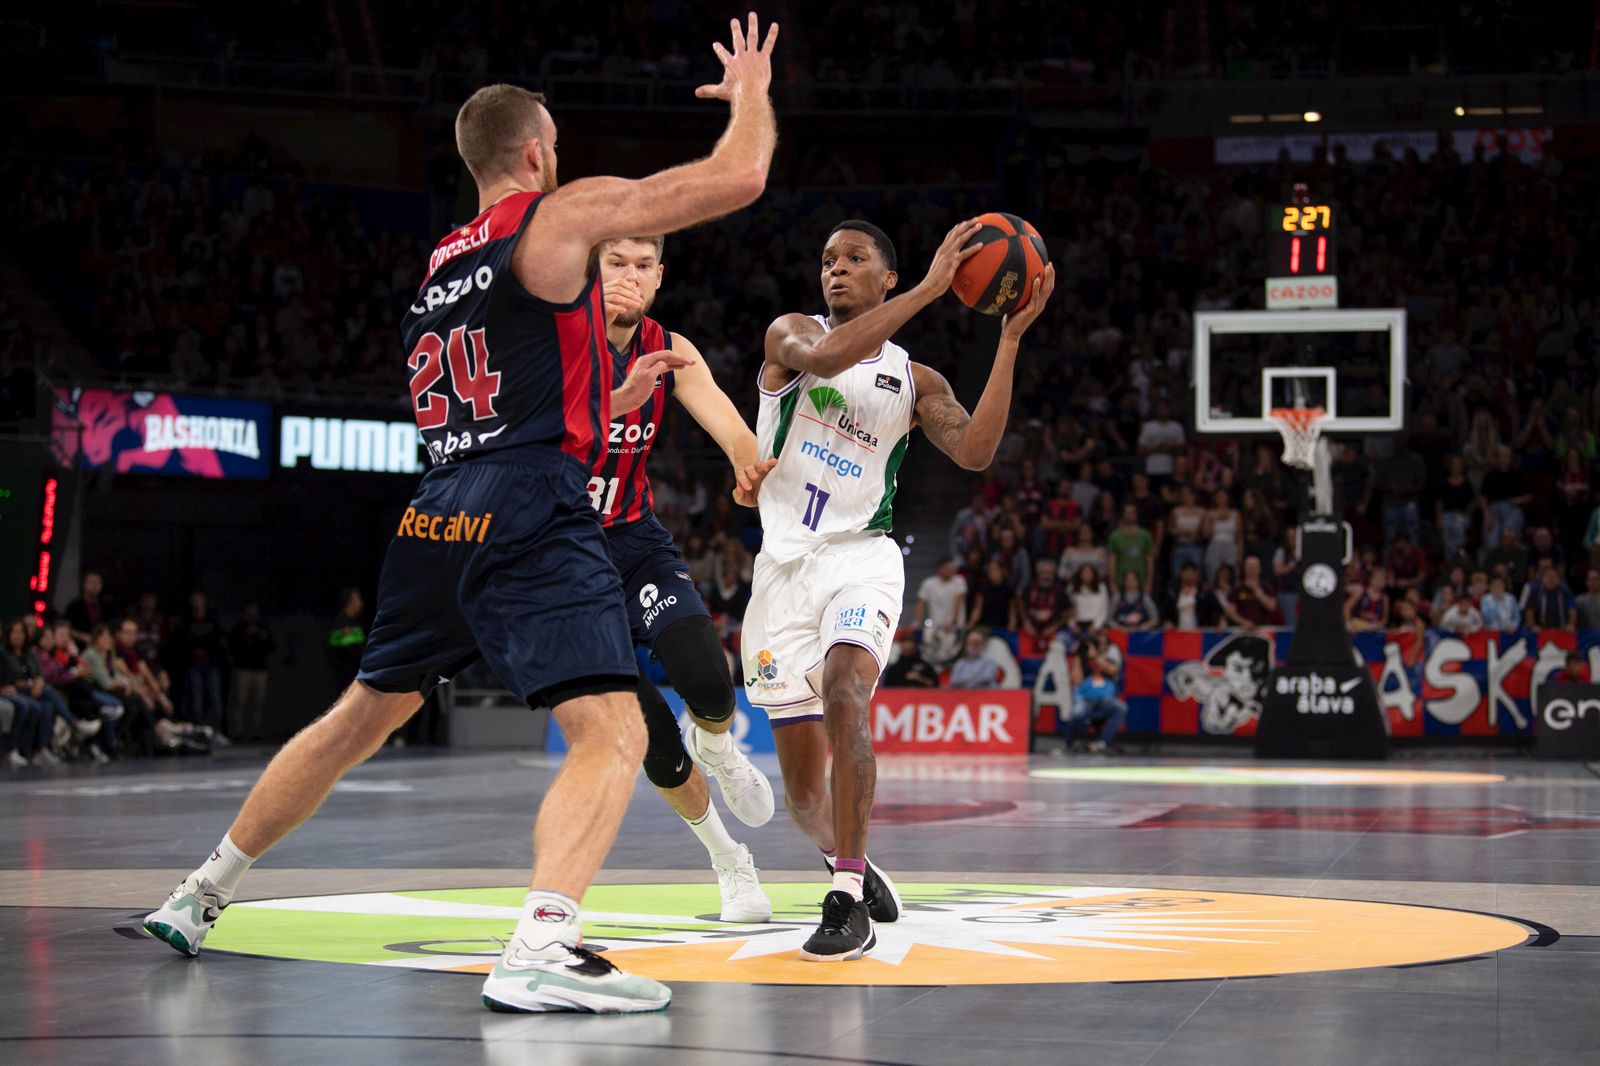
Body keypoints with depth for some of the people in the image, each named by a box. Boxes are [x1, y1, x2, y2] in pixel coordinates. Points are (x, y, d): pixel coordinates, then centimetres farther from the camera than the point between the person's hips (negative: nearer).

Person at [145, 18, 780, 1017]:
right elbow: (738, 178, -2)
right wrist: (751, 90, 16)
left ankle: (199, 896, 33)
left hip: (436, 517, 8)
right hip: (530, 512, -8)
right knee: (613, 733, -13)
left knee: (361, 718, 24)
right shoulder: (565, 213, -1)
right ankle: (540, 950, -33)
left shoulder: (441, 261, 21)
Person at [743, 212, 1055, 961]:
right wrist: (930, 289, -22)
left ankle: (848, 901, -31)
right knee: (802, 779, 1)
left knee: (843, 689, -32)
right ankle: (847, 862, 33)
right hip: (784, 565, 1)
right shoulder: (791, 335, 6)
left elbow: (975, 451, -6)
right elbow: (823, 358, -19)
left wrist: (1011, 338, -8)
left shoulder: (914, 380, 12)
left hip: (861, 557, -1)